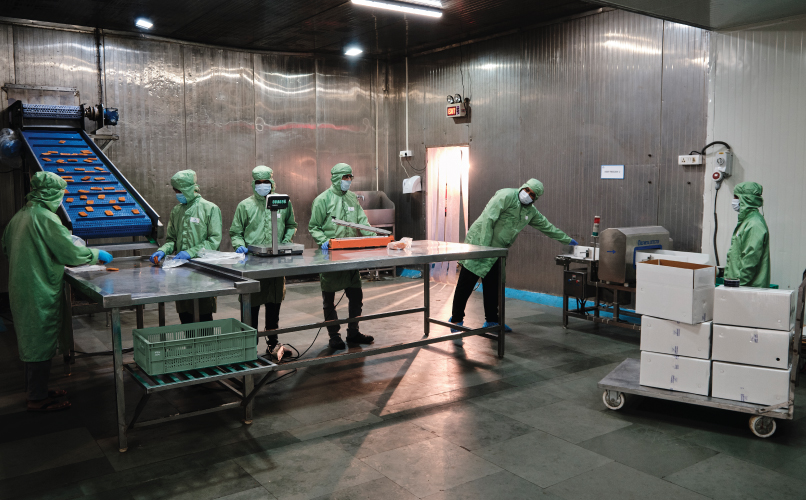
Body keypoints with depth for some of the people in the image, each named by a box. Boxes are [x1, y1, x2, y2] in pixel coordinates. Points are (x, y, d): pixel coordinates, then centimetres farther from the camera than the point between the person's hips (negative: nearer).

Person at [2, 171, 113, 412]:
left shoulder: (20, 216, 9)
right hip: (40, 291, -9)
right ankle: (38, 399, 8)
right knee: (41, 342, 0)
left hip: (20, 289, 9)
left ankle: (37, 390, 29)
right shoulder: (46, 218, -18)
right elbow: (71, 253, -19)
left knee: (31, 340, 17)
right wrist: (97, 255, -4)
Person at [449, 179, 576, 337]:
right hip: (478, 243, -8)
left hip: (495, 252, 8)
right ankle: (456, 319, 4)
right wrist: (484, 247, -23)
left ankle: (491, 321, 24)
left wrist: (567, 240, 32)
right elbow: (488, 219, -19)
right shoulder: (506, 196, -12)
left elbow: (547, 226, 27)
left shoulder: (531, 212, 14)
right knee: (466, 284, -5)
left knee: (493, 286, 11)